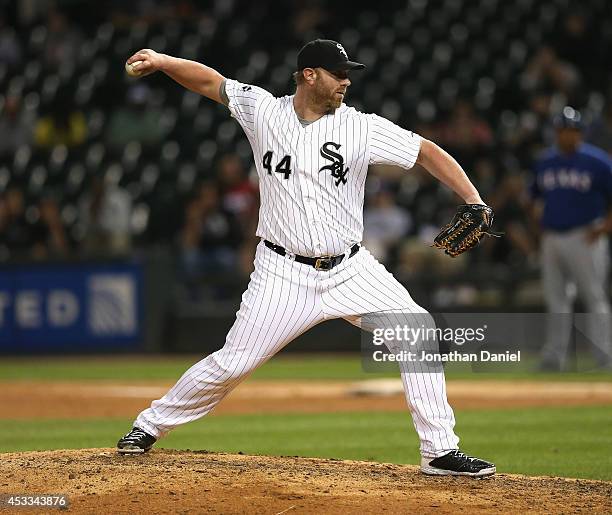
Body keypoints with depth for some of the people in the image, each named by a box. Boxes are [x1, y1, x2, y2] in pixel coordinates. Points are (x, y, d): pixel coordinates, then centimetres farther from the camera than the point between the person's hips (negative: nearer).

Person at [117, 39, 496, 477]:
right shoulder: (263, 110, -2)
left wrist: (474, 201, -17)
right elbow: (210, 81, 6)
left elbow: (427, 152, -5)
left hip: (350, 272, 1)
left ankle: (440, 451, -8)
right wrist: (163, 62, -12)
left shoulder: (362, 128, -6)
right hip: (284, 273, -1)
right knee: (232, 362, -4)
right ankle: (151, 425, 17)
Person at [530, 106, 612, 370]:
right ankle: (554, 356, 12)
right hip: (552, 238, 5)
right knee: (556, 302, 7)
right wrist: (540, 219, 11)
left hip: (585, 238, -5)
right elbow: (537, 195, 26)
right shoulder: (545, 161, 13)